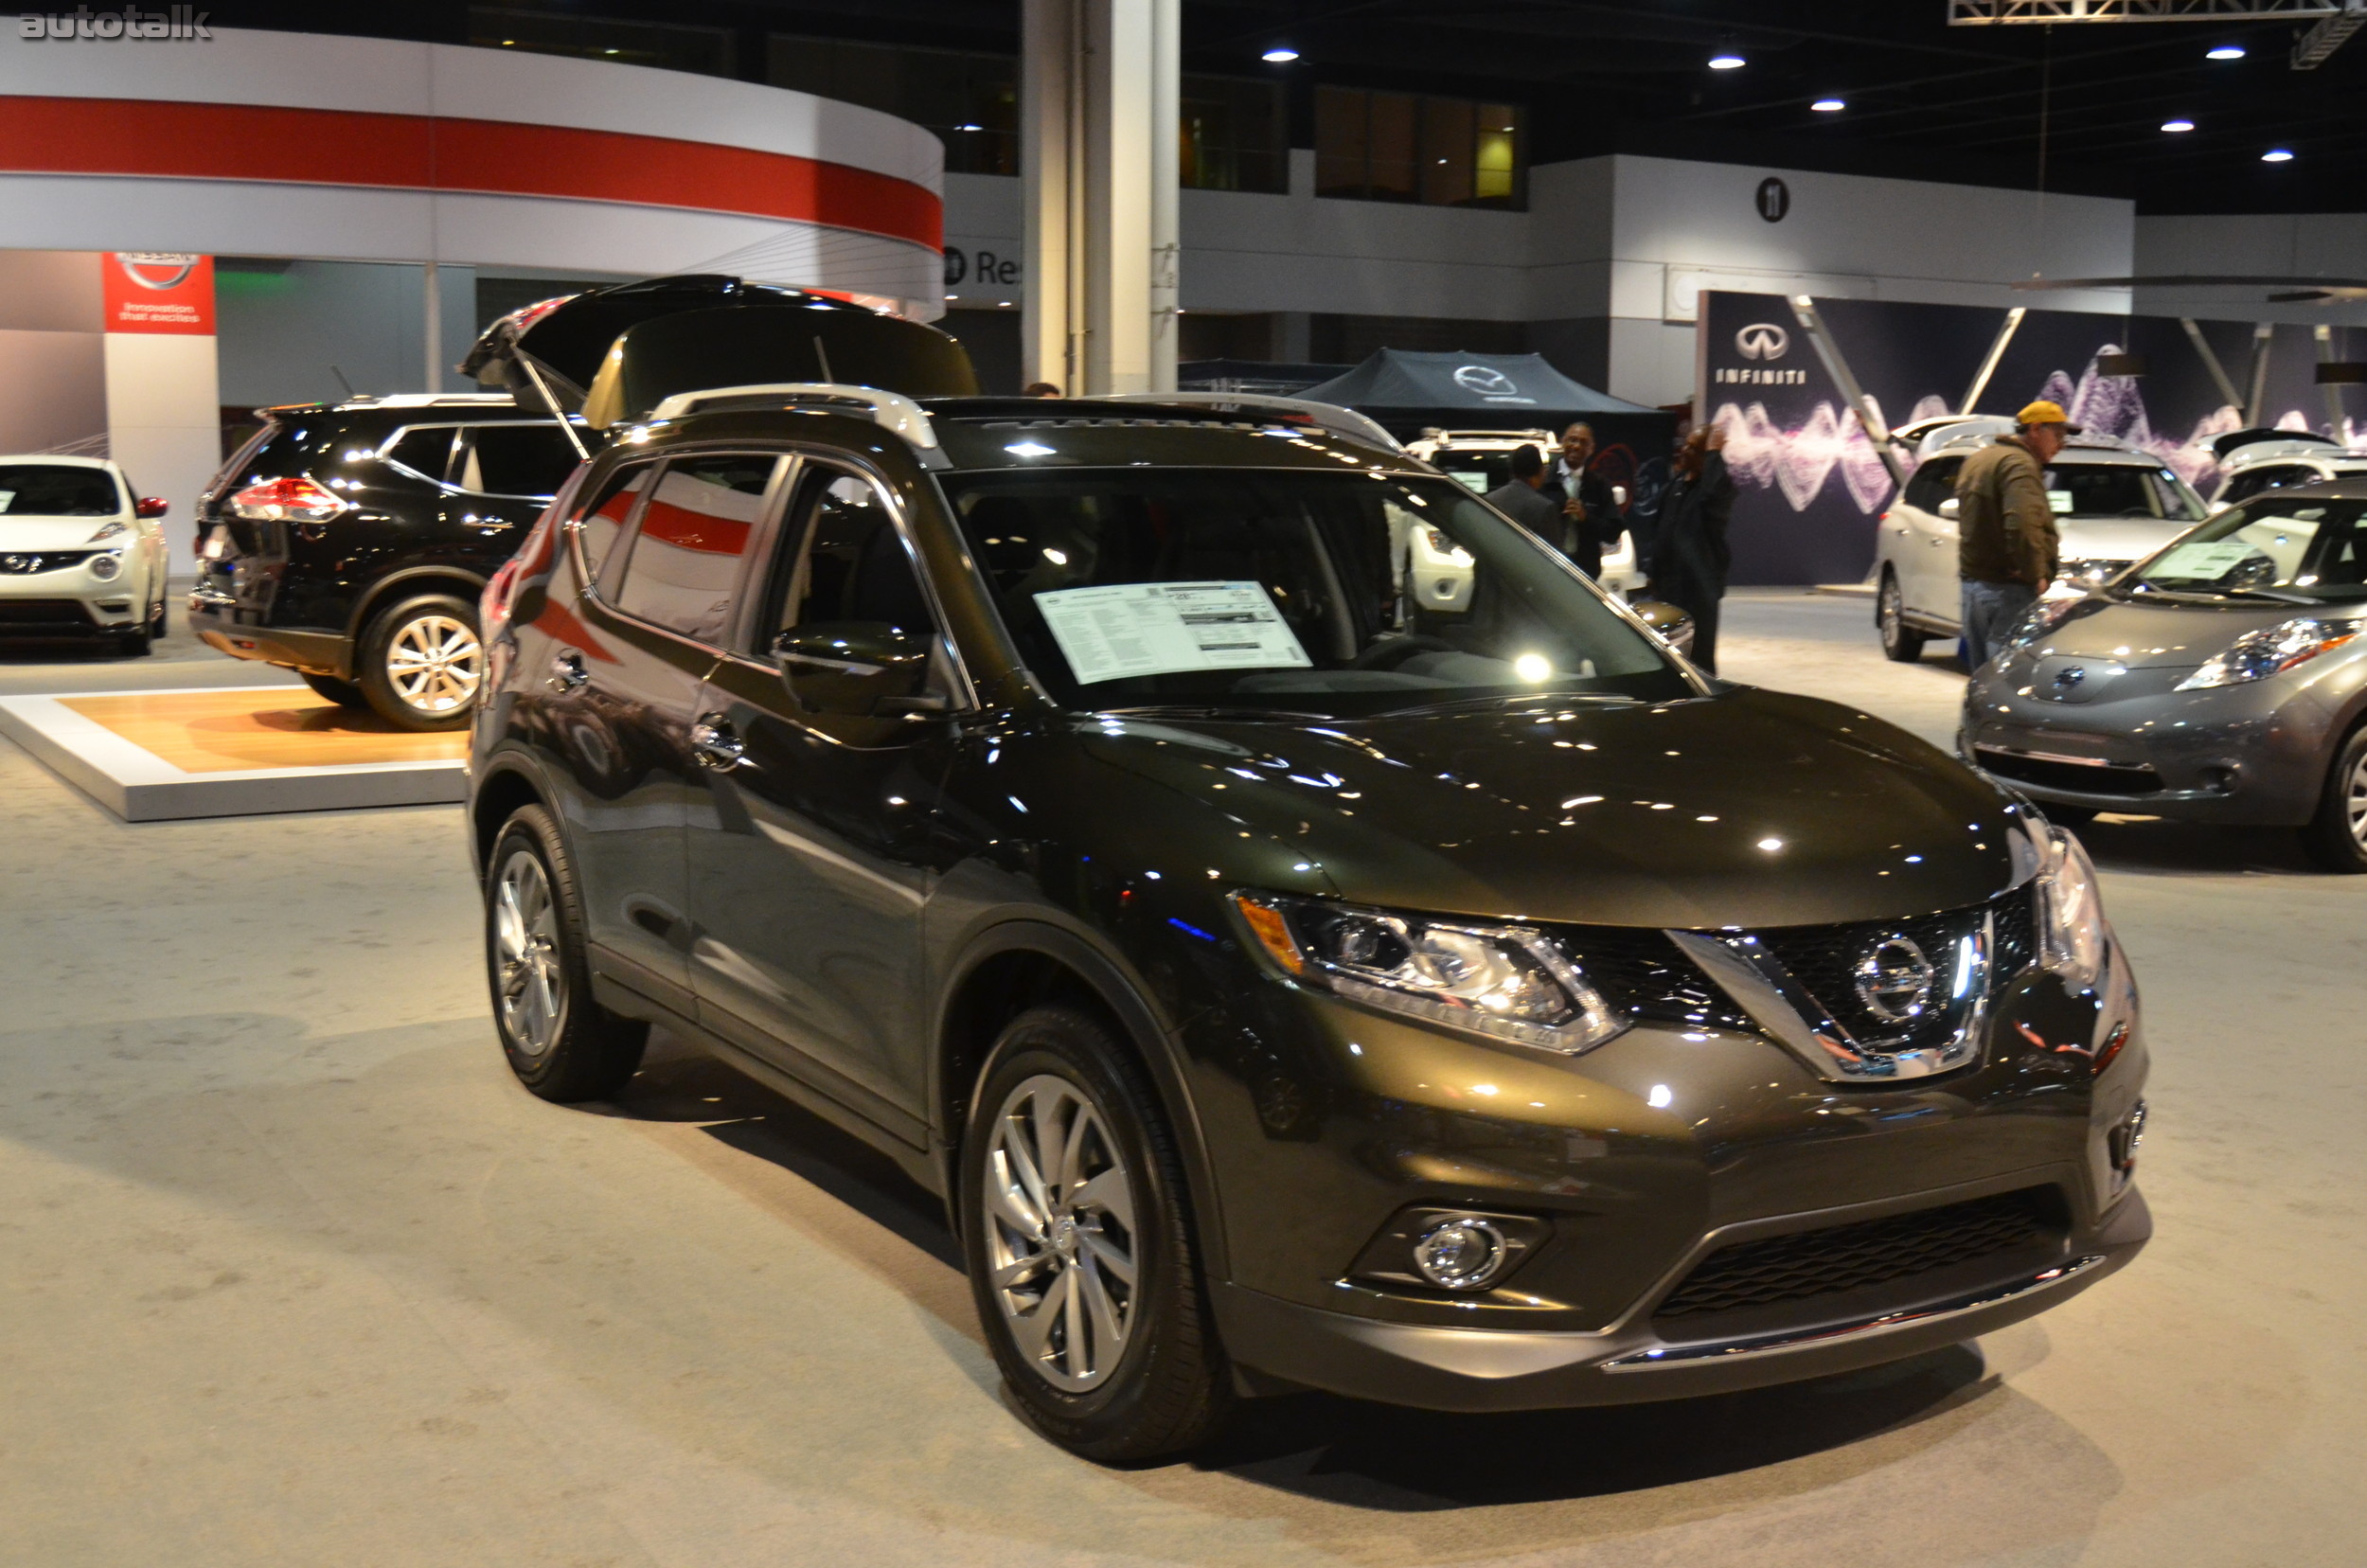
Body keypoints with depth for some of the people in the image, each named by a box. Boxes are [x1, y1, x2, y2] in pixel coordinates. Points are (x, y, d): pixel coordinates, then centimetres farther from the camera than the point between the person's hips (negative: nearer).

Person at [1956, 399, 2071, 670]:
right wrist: (2036, 574, -18)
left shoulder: (1977, 460, 18)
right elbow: (2022, 525, -27)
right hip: (2009, 588, -10)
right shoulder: (2019, 464, -14)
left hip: (1972, 583, 10)